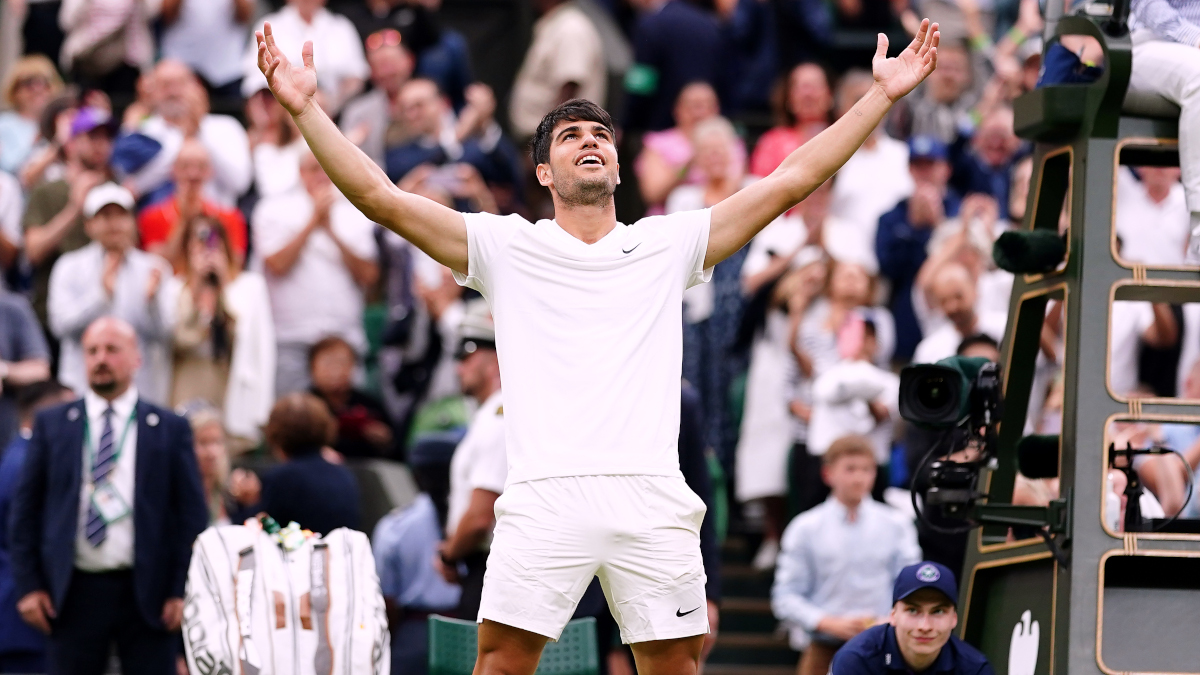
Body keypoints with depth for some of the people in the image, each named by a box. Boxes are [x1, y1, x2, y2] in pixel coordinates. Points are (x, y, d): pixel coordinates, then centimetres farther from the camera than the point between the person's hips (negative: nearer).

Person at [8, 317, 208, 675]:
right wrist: (28, 585, 0)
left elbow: (192, 515, 5)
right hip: (75, 591, 1)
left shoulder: (170, 429, 6)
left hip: (147, 592, -1)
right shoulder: (52, 425, 9)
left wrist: (182, 592, -4)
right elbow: (26, 509, 9)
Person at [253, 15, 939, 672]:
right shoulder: (505, 247, 13)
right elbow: (383, 198, 7)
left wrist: (882, 97, 12)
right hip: (545, 497, -2)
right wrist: (306, 109, -2)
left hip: (652, 496, 2)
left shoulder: (669, 244, 17)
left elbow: (790, 181, 15)